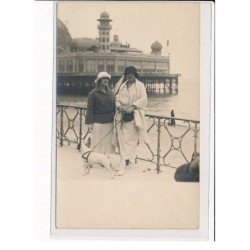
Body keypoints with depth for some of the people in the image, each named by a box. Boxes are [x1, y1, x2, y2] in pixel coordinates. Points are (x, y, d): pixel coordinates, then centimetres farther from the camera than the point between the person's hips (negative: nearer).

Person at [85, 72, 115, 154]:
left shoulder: (111, 93, 10)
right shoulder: (93, 93, -6)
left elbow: (114, 107, 15)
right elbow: (90, 109, -6)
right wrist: (89, 122, -9)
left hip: (109, 122, 5)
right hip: (98, 122, -5)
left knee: (108, 142, 9)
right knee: (98, 143, -2)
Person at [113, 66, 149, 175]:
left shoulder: (140, 86, 0)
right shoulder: (122, 86, 12)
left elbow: (143, 99, -9)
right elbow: (117, 98, 11)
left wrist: (132, 107, -20)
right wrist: (119, 106, -10)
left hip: (133, 116, -3)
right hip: (122, 115, 3)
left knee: (131, 139, -2)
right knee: (122, 138, 0)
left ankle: (124, 162, 2)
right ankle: (125, 160, 8)